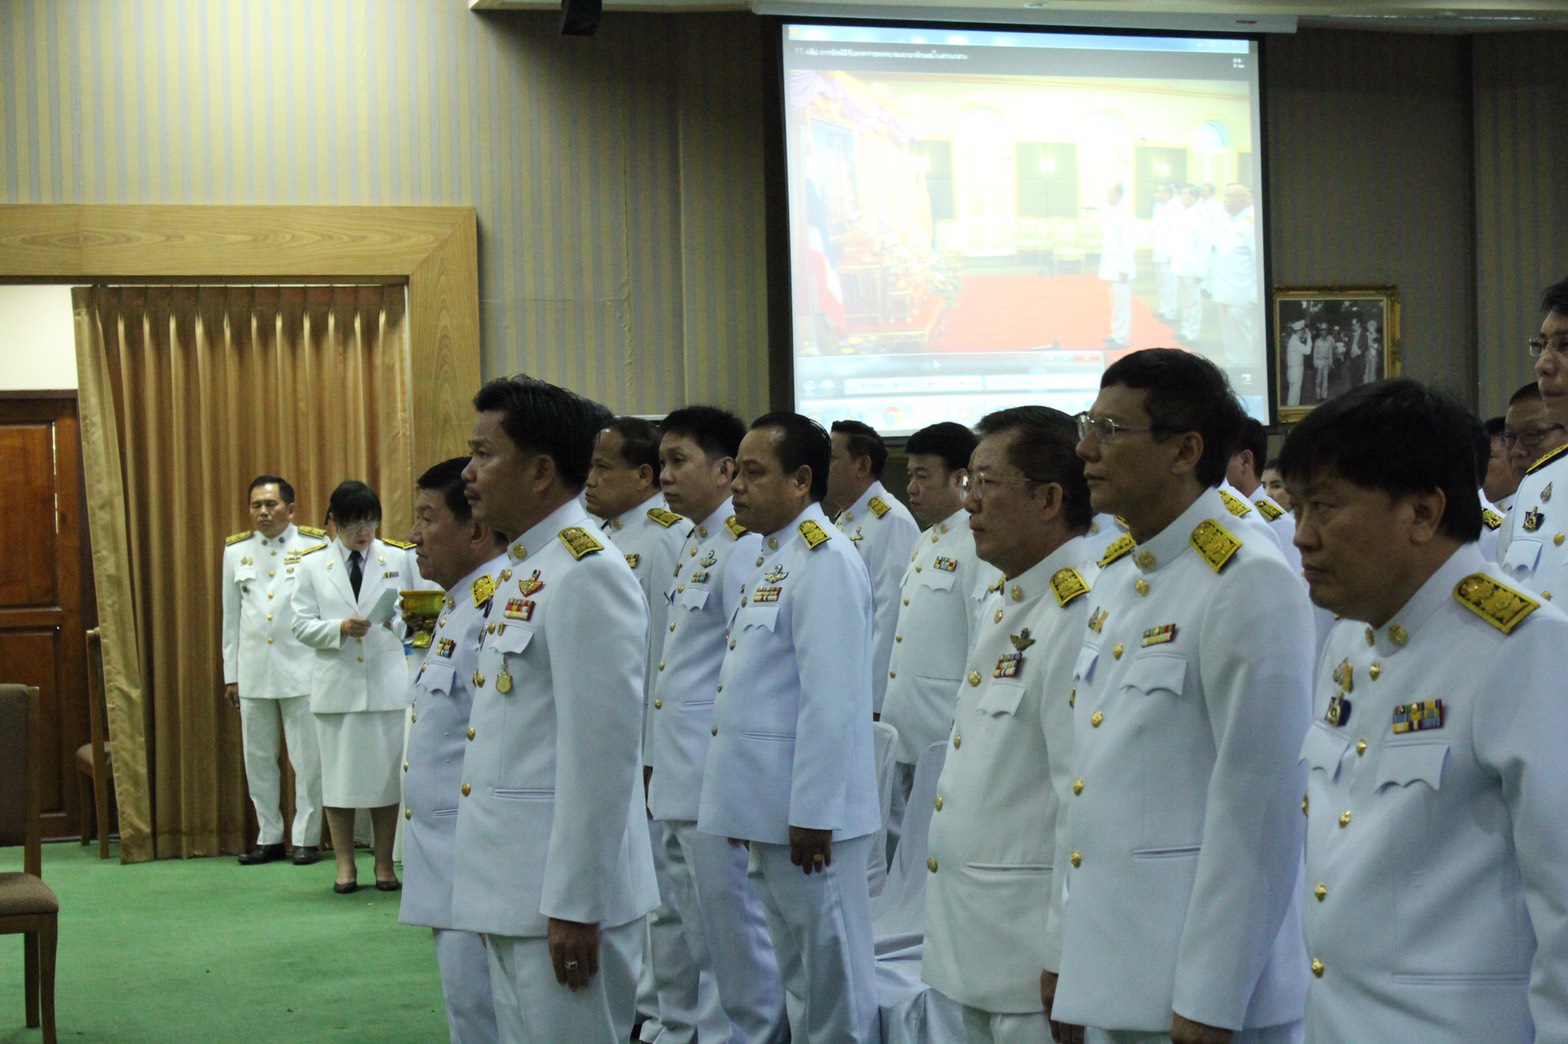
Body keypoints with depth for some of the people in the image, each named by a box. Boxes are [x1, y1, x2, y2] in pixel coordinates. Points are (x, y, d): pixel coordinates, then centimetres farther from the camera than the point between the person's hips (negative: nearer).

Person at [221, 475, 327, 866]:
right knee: (258, 760, 9)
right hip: (253, 671, 4)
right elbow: (231, 617, 15)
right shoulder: (236, 551, 11)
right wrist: (231, 674, 13)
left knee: (308, 759, 0)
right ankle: (268, 837, 19)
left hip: (301, 669, -4)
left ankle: (306, 838, 9)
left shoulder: (314, 546, -2)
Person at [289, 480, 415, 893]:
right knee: (339, 775, 5)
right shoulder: (312, 564, 6)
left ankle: (384, 864, 14)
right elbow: (302, 625, 2)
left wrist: (397, 621, -16)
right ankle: (345, 865, 16)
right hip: (336, 684, 0)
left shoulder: (399, 558, 5)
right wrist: (340, 628, -15)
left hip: (388, 682, 0)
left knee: (387, 774, 3)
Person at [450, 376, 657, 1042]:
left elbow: (601, 750, -20)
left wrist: (574, 906, -20)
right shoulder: (521, 569, 14)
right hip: (509, 891, 9)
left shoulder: (585, 574, -16)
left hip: (563, 896, -9)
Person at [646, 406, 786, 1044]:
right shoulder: (694, 545, 16)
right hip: (680, 780, 10)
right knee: (699, 942, 15)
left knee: (735, 934, -2)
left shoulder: (742, 546, -14)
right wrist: (657, 765, 19)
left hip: (720, 775, -10)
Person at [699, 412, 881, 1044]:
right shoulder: (771, 559, 14)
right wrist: (751, 803, 16)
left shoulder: (824, 562, -16)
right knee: (798, 968, 17)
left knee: (832, 968, 1)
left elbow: (830, 701, -21)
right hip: (770, 808, 10)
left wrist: (812, 813, -21)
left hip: (809, 813, -10)